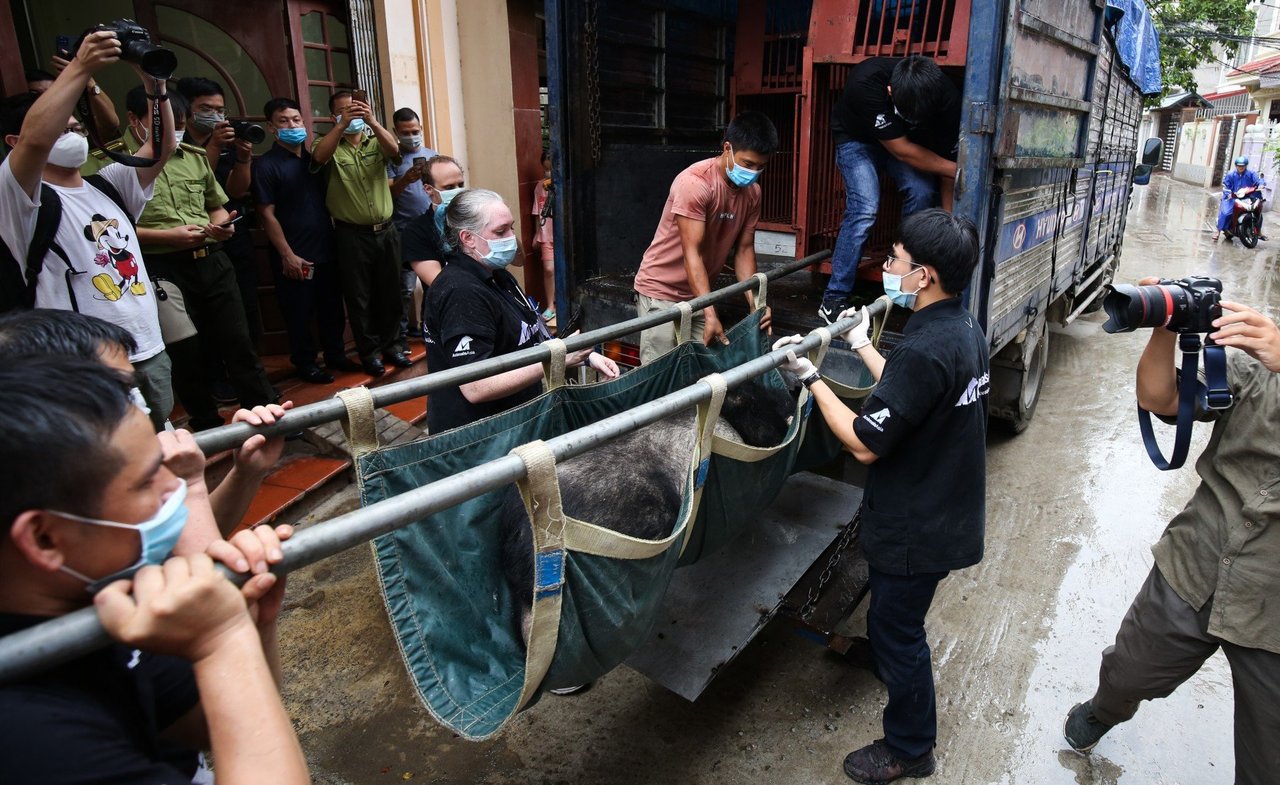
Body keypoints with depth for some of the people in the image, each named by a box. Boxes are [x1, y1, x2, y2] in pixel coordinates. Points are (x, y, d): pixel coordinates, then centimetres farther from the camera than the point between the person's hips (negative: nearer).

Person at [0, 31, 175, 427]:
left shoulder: (108, 186, 17)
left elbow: (161, 148, 6)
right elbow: (36, 138, -25)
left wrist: (154, 83, -8)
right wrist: (81, 67, -24)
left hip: (151, 351, 7)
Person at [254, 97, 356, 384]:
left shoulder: (313, 158, 11)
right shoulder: (266, 164, -6)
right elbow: (267, 214, -10)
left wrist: (334, 238, 7)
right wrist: (287, 255, -14)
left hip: (326, 250, 5)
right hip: (294, 257, -5)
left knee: (332, 308, 14)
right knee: (299, 314, 5)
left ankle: (336, 355, 29)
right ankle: (305, 363, 19)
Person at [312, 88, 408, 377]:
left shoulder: (376, 141, 6)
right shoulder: (330, 145, 1)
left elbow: (394, 150, -16)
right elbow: (318, 157, -21)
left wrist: (371, 121, -31)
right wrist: (342, 124, -30)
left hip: (386, 231, 2)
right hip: (351, 235, -2)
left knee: (390, 292, 12)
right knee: (359, 297, 4)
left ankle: (391, 344, 27)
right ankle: (370, 351, 16)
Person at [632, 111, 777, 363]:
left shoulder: (752, 192, 0)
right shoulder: (694, 183, -22)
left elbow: (744, 249, 3)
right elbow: (692, 253, -25)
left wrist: (755, 302, -11)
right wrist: (710, 314, -30)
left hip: (699, 293, 6)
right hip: (661, 292, -6)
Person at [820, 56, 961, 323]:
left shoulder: (947, 97, -28)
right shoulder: (865, 83, -39)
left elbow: (947, 159, -18)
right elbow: (902, 150, -33)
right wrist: (954, 170, -31)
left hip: (909, 140, 3)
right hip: (857, 139, -3)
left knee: (923, 192, -24)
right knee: (864, 208, -25)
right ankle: (834, 297, -17)